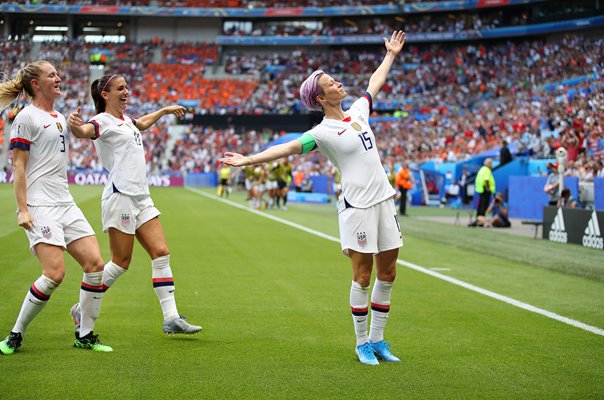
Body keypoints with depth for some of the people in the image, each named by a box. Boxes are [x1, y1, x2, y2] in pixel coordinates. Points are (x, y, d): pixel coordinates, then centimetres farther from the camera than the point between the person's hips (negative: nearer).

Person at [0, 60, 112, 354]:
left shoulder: (60, 118, 18)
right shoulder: (27, 117, -5)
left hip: (65, 204, 8)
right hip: (39, 206, -8)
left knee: (95, 264, -2)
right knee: (55, 273, -18)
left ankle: (85, 336, 11)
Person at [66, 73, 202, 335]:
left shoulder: (125, 120, 18)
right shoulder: (103, 121, -9)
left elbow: (142, 123, 43)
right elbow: (84, 131, -33)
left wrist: (164, 110, 53)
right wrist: (74, 125, -55)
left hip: (141, 198, 9)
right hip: (120, 196, -9)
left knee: (161, 254, 0)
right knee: (121, 262, -5)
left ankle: (171, 318, 0)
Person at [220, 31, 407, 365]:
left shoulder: (358, 110, 12)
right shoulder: (323, 132, -8)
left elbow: (375, 83, 28)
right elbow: (287, 148, -14)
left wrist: (391, 54, 39)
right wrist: (249, 160, -23)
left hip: (383, 200, 7)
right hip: (357, 206, -7)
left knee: (387, 275, 8)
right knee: (362, 277, -3)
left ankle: (377, 339, 18)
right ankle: (362, 342, 8)